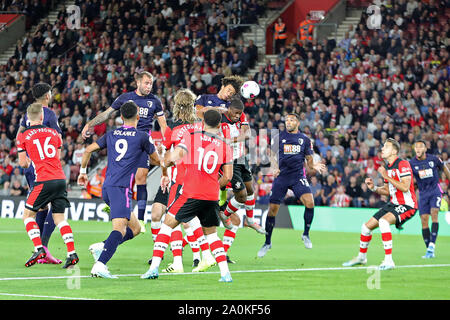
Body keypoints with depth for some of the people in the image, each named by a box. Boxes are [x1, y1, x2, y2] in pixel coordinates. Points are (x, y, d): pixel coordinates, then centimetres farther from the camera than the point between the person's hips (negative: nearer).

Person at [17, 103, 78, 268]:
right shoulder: (54, 132, 14)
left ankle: (39, 249, -9)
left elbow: (23, 163, 8)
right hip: (60, 179, 4)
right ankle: (72, 253, -1)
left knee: (28, 215, 7)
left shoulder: (23, 135, 3)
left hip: (44, 181, -4)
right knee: (59, 218, 10)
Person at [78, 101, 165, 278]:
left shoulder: (111, 135, 16)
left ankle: (100, 247, 1)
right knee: (119, 229, -18)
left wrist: (83, 172, 31)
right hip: (121, 188, -7)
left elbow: (88, 150, 18)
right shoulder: (141, 137, 3)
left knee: (135, 228, 15)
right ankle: (99, 264, -36)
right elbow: (156, 160, 17)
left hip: (107, 187, 7)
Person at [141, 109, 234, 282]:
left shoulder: (191, 138, -1)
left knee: (167, 224, 9)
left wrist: (166, 161, 11)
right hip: (212, 196, 3)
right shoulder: (224, 146, 8)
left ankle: (154, 267, 0)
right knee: (211, 233, 19)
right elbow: (228, 176, 8)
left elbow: (174, 156, -12)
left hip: (191, 193, -3)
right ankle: (225, 273, 7)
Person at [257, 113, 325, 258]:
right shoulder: (278, 137, 5)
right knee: (272, 209, -2)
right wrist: (274, 168, -12)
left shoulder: (305, 139, 7)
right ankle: (267, 243, 15)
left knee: (309, 202, -22)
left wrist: (315, 166, -12)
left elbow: (309, 160, 11)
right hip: (281, 176, 0)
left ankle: (306, 235, -1)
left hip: (298, 177, 0)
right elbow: (272, 155, 8)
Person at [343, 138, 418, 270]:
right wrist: (374, 188, 2)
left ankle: (388, 260, -31)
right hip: (393, 204, 9)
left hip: (407, 205, -9)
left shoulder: (403, 164, -15)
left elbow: (405, 187, -25)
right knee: (366, 227, 10)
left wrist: (387, 177, -24)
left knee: (383, 221, -34)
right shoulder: (387, 167, 12)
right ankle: (361, 257, 36)